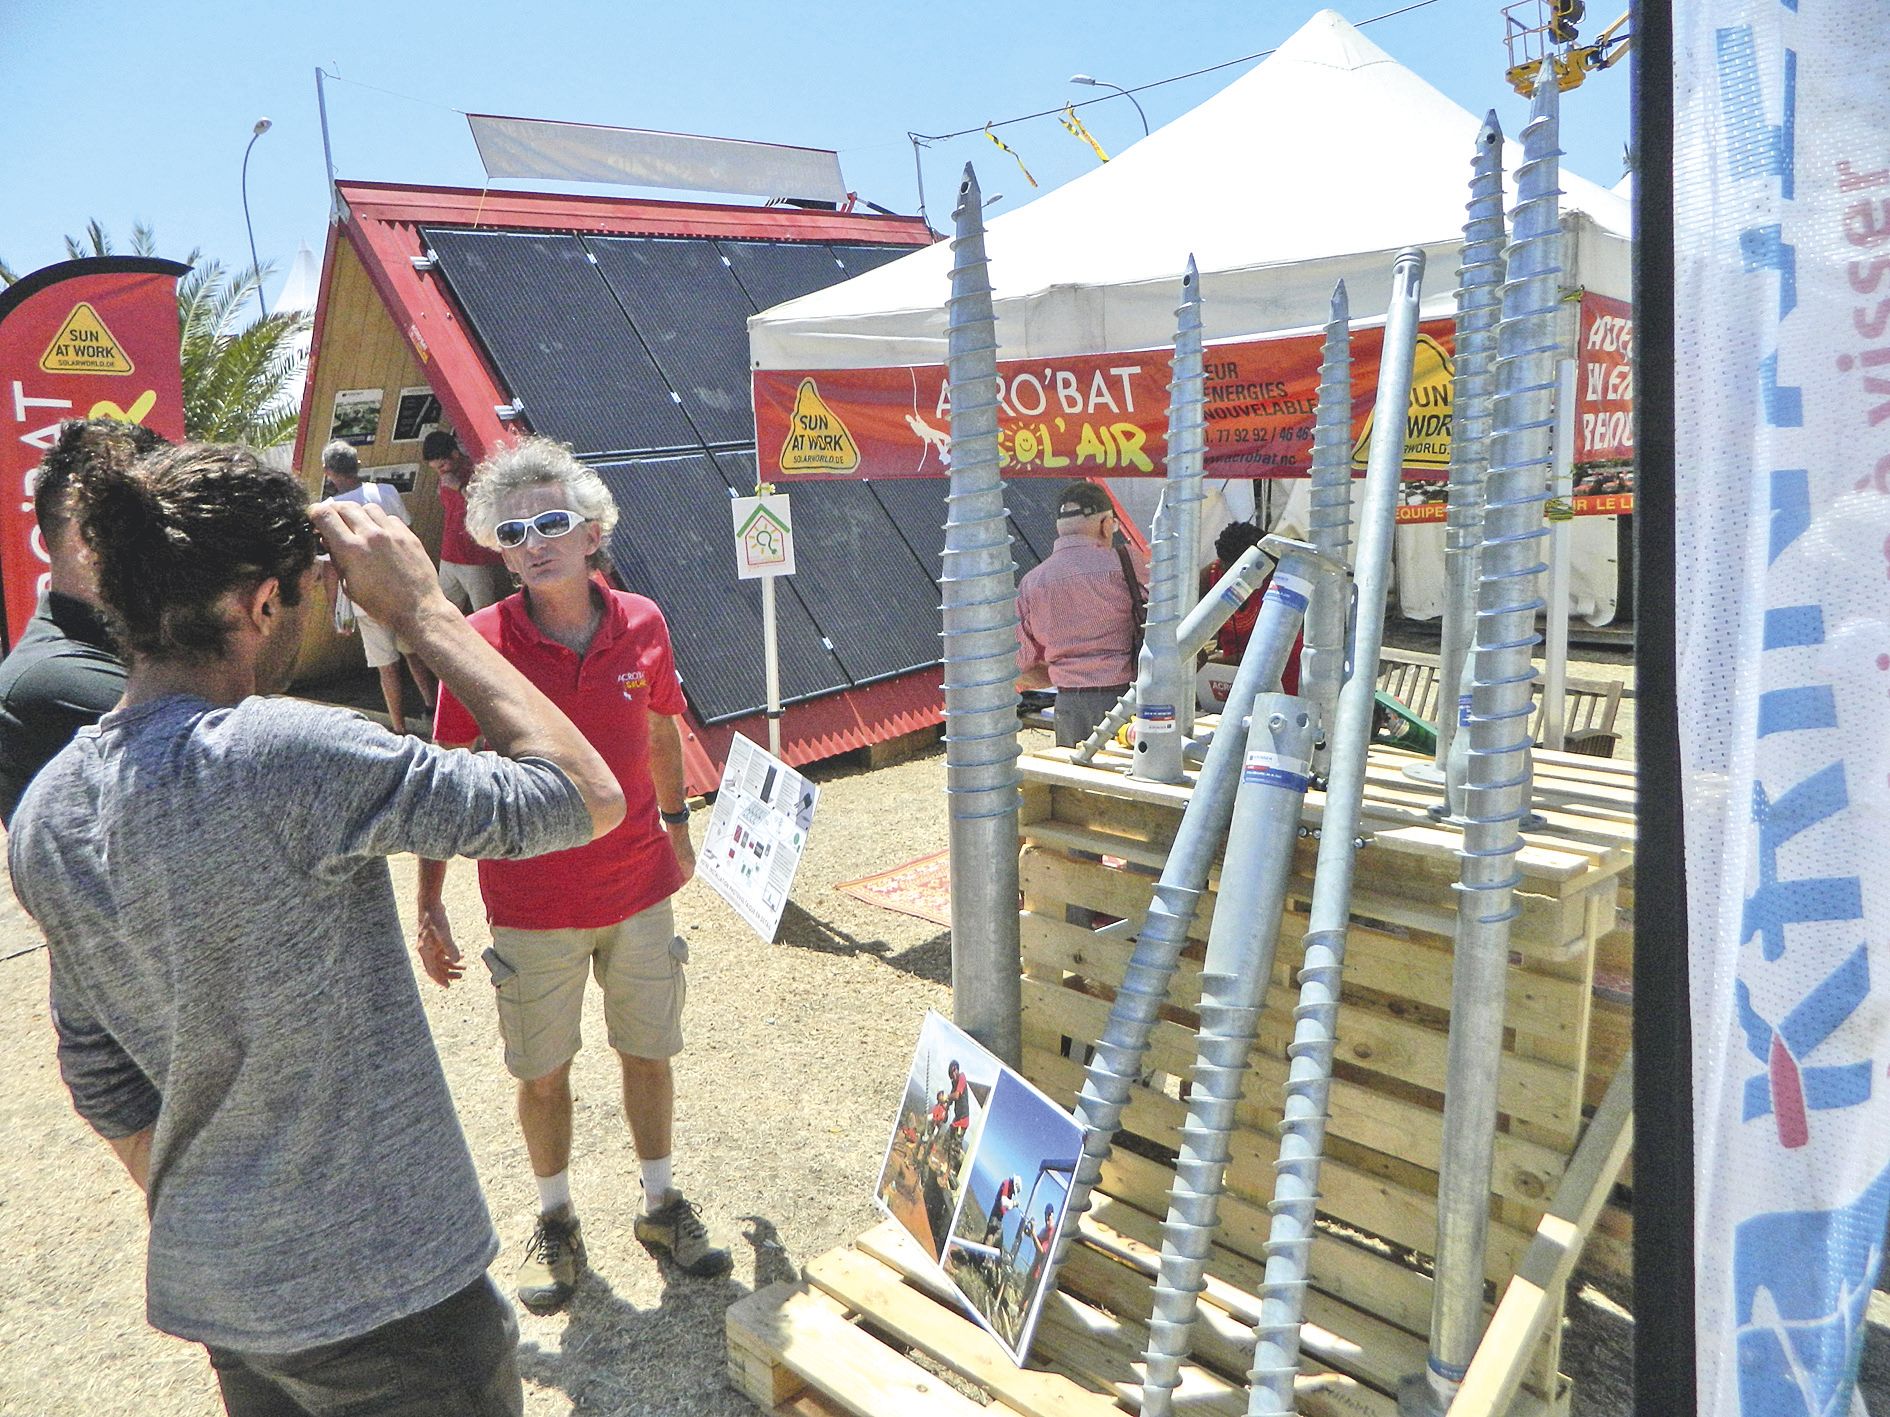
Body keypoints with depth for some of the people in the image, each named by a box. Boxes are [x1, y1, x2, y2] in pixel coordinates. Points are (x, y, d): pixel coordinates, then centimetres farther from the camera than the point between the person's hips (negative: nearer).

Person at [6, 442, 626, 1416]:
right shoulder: (288, 755, -28)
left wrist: (189, 1218, 21)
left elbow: (103, 1084, 7)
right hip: (381, 1297, -7)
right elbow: (588, 798, -22)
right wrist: (422, 611, -16)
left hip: (211, 1292, 7)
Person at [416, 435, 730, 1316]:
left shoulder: (642, 626, -6)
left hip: (639, 889, 2)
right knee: (542, 1072, 13)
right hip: (531, 905, -2)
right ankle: (556, 1222, 38)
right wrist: (430, 903, -6)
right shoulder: (482, 642, -13)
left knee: (649, 1052, 16)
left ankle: (662, 1207, 39)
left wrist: (676, 823, 20)